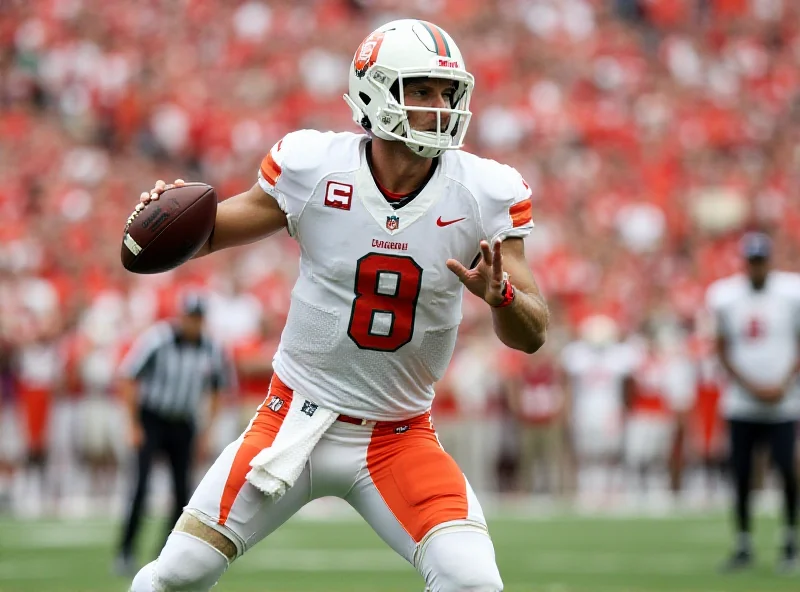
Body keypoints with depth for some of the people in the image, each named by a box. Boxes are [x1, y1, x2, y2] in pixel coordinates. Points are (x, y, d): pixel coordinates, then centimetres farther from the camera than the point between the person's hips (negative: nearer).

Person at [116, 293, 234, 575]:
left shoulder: (211, 350, -5)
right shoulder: (157, 340, -18)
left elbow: (219, 389, 11)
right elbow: (127, 379, -12)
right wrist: (135, 426, -12)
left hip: (183, 425, 4)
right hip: (151, 421, -4)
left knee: (183, 493, -1)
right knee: (141, 486, -15)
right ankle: (125, 553, -11)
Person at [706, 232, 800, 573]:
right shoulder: (725, 296, 1)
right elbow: (723, 349, 6)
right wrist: (751, 386, -6)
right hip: (742, 401, 1)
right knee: (741, 474, 2)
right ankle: (743, 546, 13)